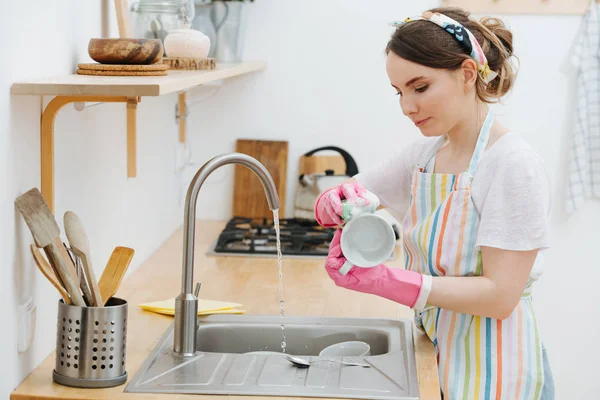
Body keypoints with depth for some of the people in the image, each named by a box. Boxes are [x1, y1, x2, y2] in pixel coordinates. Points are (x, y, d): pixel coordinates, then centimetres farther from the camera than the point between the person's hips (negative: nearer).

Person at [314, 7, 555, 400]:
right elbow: (327, 206, 5)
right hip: (435, 353, 6)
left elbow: (499, 296, -23)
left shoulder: (515, 165, -19)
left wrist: (386, 282, -30)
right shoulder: (425, 153, 1)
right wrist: (339, 203, -19)